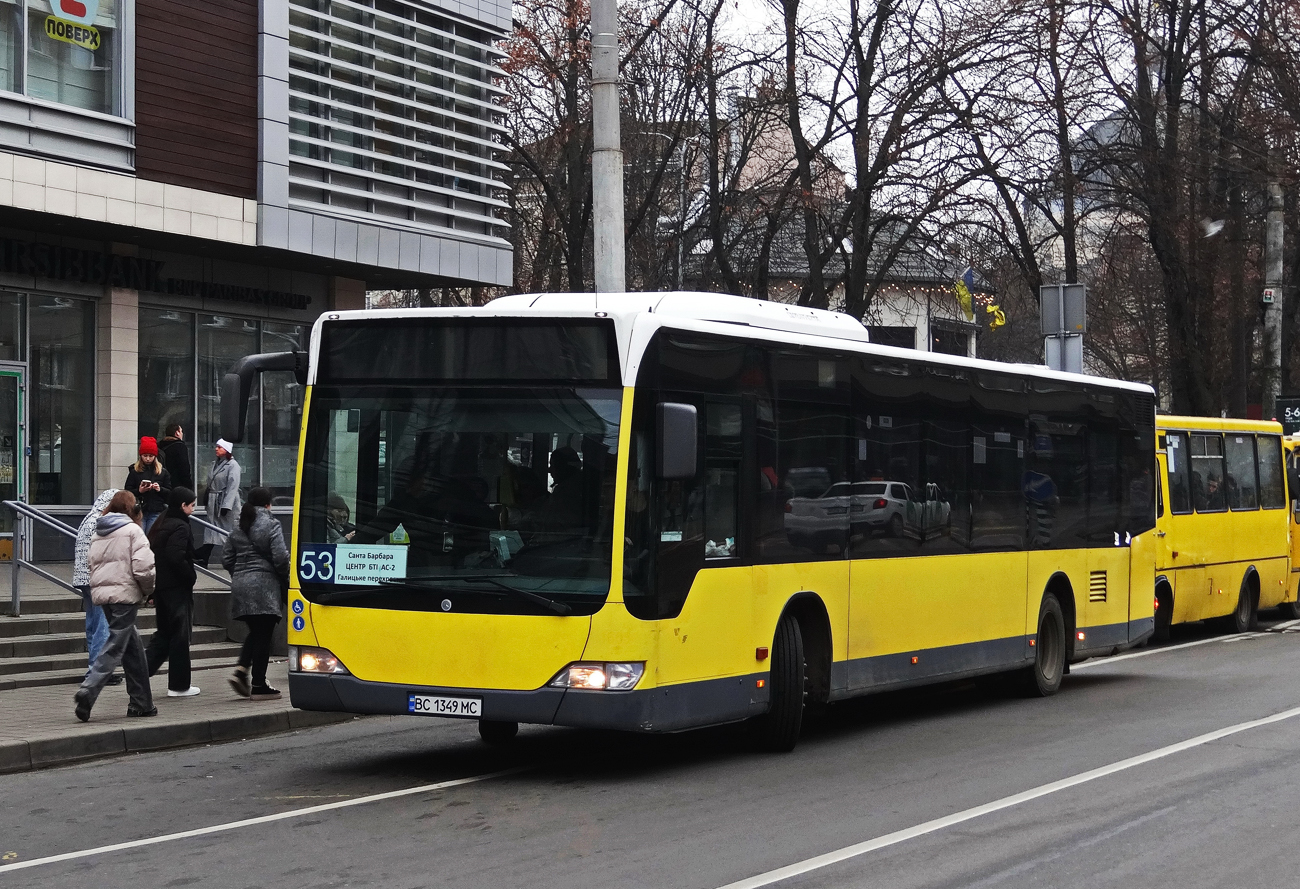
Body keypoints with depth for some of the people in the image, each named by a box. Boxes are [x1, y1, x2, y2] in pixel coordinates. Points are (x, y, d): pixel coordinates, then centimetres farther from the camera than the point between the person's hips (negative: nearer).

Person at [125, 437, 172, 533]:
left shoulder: (163, 472, 10)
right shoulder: (134, 472, 8)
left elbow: (170, 493, 8)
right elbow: (127, 492, 4)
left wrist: (160, 489, -11)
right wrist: (139, 491, -14)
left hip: (156, 513, 0)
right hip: (138, 512, 0)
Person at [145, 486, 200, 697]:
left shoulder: (160, 525, 13)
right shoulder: (180, 526, -14)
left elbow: (150, 554, 14)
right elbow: (176, 558, -25)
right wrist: (191, 576, -10)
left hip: (160, 585, 8)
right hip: (177, 587, -8)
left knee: (164, 632, 16)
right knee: (180, 635, 1)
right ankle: (179, 685, 7)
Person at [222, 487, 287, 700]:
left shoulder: (238, 528, 13)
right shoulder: (271, 525, -7)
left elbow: (226, 558, 15)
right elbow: (280, 557, -13)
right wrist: (285, 579, 1)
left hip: (240, 585, 7)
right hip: (263, 585, -7)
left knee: (255, 632, 18)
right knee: (263, 635, -2)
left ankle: (241, 669, -1)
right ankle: (258, 685, -2)